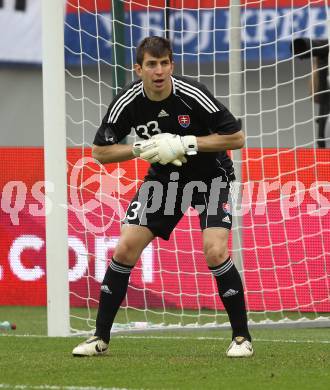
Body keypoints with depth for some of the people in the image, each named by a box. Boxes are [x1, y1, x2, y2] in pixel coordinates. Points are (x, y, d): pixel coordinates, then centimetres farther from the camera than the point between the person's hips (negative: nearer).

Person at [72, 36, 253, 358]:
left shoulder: (194, 96, -24)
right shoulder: (128, 102, -15)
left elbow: (236, 138, -18)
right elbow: (100, 151, -5)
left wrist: (185, 144, -26)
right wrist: (142, 149, -22)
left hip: (209, 174, -3)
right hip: (164, 175, 3)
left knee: (215, 252, -22)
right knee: (125, 249, -6)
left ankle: (242, 337, -6)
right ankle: (101, 337, 5)